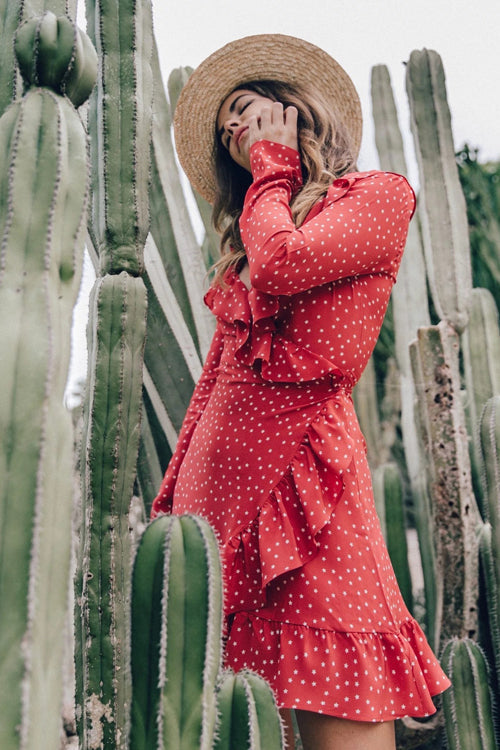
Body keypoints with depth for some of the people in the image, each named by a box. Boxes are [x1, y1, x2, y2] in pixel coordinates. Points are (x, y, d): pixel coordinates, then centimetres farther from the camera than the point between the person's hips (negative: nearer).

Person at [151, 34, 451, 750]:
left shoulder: (380, 194, 6)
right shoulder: (247, 237, 23)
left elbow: (281, 265, -14)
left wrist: (275, 166, 5)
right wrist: (174, 497, 15)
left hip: (298, 455, -6)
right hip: (219, 466, 6)